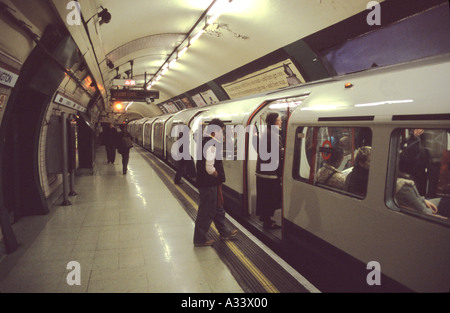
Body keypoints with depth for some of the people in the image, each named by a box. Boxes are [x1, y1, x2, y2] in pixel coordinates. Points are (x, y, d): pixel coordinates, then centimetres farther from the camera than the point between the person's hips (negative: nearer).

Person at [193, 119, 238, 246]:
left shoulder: (205, 141, 10)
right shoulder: (210, 145, -22)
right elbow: (209, 168, -29)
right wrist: (218, 176, -11)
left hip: (210, 184, 10)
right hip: (208, 184, -10)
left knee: (217, 208, 22)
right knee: (206, 212, 2)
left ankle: (224, 232, 37)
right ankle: (200, 239, 16)